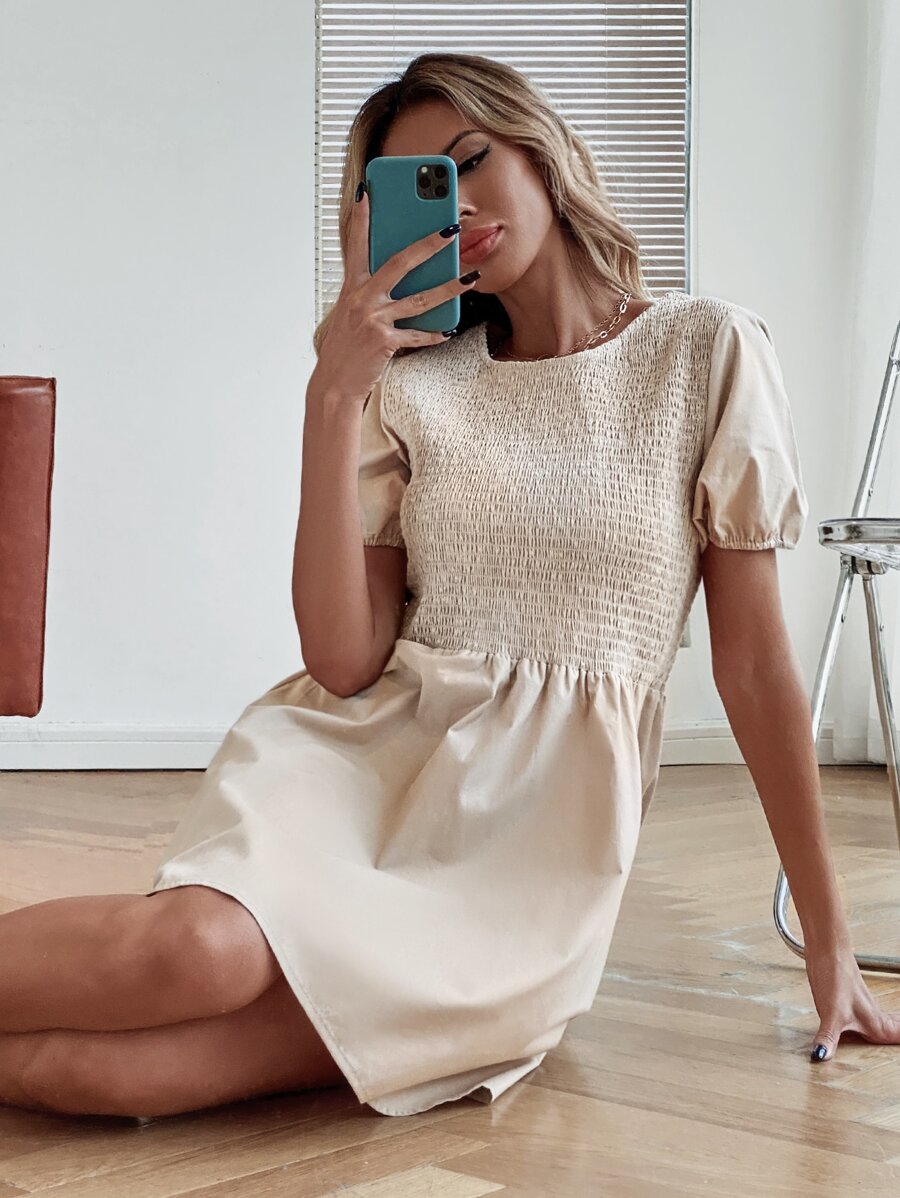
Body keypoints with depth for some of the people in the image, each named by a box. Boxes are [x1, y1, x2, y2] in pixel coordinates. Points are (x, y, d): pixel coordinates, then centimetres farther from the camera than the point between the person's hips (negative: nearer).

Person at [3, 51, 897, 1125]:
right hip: (364, 748, 2)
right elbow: (344, 661, -3)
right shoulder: (414, 381, 10)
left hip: (544, 816, -2)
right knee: (203, 947, -35)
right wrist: (333, 395, -10)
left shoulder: (707, 353, 4)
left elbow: (754, 654, 5)